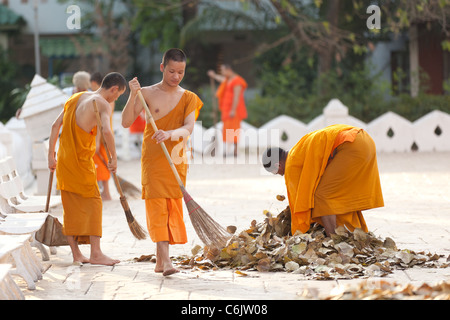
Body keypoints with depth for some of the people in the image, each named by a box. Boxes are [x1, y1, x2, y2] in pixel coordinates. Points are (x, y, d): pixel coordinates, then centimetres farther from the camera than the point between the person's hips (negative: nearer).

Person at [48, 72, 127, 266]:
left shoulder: (76, 98, 16)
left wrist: (51, 155, 20)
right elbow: (106, 131, -27)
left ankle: (76, 254, 14)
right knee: (93, 203, -1)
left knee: (71, 208, 10)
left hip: (63, 159, 8)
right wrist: (114, 157, -17)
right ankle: (96, 253, -3)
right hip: (81, 161, -8)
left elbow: (55, 126, 17)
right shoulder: (102, 104, -8)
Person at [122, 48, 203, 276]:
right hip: (153, 160, -3)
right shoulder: (148, 93, -2)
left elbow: (188, 128, -12)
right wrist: (133, 96, -20)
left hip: (177, 161, 3)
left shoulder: (189, 99, 4)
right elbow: (126, 122, -7)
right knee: (157, 206, -12)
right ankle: (165, 260, -20)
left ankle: (160, 261, 17)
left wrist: (170, 134, -32)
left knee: (173, 208, 7)